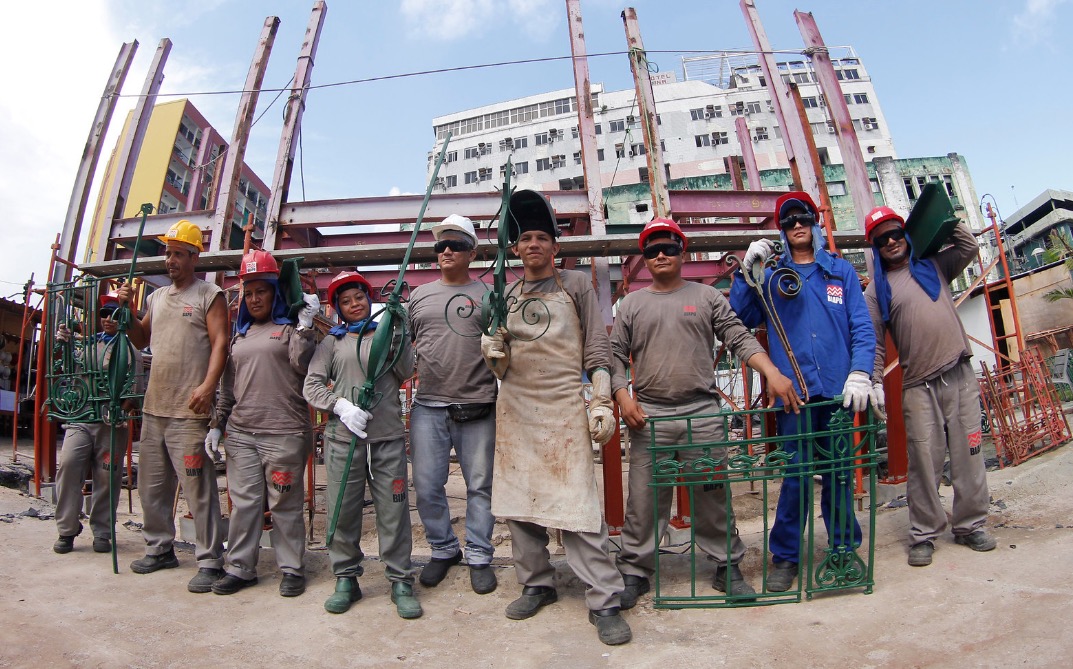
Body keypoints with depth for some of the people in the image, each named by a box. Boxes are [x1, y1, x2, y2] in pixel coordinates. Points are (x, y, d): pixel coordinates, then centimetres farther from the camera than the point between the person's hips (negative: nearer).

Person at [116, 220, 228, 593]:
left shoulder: (209, 296, -2)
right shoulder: (157, 297, 19)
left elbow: (220, 343, -12)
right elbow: (142, 341, 25)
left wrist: (208, 385, -25)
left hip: (189, 411, -8)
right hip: (154, 407, 8)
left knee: (198, 487, -7)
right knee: (152, 485, 16)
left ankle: (210, 562, 0)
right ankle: (159, 548, 31)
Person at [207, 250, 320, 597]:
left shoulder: (291, 328, 3)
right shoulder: (240, 335, 20)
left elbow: (303, 365, -14)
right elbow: (228, 386, 21)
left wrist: (304, 325, -17)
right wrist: (217, 425, 17)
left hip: (285, 432, -5)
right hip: (240, 432, 6)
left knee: (285, 503, 2)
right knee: (243, 502, 9)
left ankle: (291, 568, 13)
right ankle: (240, 567, 21)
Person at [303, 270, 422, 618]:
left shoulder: (388, 334, 14)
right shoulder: (332, 341, 12)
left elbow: (406, 372, 1)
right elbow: (312, 385, 4)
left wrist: (398, 335, -9)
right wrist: (340, 406, -12)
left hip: (388, 437, 0)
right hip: (343, 437, 1)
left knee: (394, 510, 1)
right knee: (342, 511, 6)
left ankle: (401, 582, 13)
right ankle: (346, 580, 23)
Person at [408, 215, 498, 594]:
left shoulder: (487, 295, 6)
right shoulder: (419, 296, 13)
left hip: (477, 409, -2)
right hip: (428, 407, 3)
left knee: (480, 485, 6)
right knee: (427, 486, 7)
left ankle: (479, 557, 22)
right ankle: (443, 550, 28)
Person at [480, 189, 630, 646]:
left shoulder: (576, 285, 8)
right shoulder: (505, 296, 15)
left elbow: (596, 347, 3)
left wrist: (603, 402, -5)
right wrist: (492, 352, -6)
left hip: (563, 406, -4)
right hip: (515, 407, 4)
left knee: (577, 503, -7)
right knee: (517, 498, 6)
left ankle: (604, 602, 2)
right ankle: (537, 584, 23)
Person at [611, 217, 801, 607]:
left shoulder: (707, 297, 11)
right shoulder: (631, 304, 13)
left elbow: (739, 339, 3)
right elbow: (616, 355, 10)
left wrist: (771, 373, -12)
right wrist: (623, 397, -5)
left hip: (703, 413, 0)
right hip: (648, 414, 0)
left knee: (714, 495, 7)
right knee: (644, 499, 2)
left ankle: (727, 568, 23)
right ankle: (635, 572, 15)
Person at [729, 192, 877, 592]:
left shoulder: (841, 271, 11)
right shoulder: (771, 276, 11)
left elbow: (862, 327, 4)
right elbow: (743, 319, 0)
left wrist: (860, 373, -9)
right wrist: (746, 271, -7)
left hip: (838, 390, 1)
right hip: (793, 393, -1)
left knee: (839, 472, 9)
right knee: (795, 474, 0)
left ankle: (843, 547, 26)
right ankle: (785, 556, 12)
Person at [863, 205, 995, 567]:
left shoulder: (934, 265, 15)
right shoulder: (877, 289, 5)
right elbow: (874, 342, 1)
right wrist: (874, 384, -6)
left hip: (959, 375, 3)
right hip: (918, 386, -2)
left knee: (968, 454, 5)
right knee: (924, 462, -2)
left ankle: (970, 525, 20)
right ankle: (924, 534, 9)